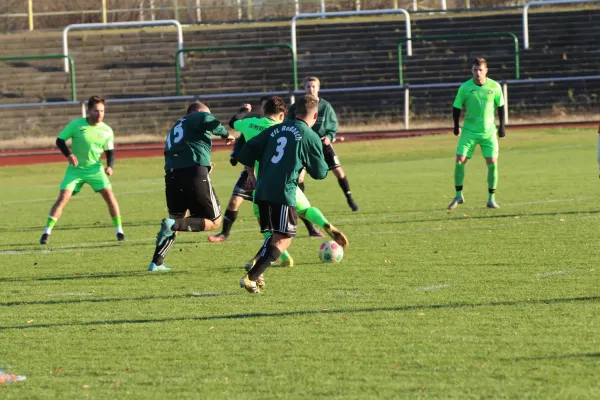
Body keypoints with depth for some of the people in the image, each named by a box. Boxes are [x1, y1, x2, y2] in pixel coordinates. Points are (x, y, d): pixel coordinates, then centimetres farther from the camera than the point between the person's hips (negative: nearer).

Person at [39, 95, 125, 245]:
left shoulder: (107, 131, -5)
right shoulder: (76, 125, -11)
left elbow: (110, 152, 6)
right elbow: (60, 140, -4)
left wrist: (110, 166, -14)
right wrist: (68, 155, -21)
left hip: (95, 169, 1)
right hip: (75, 169, -1)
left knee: (110, 196, -12)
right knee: (63, 198, -11)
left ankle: (119, 231, 1)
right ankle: (47, 232, -4)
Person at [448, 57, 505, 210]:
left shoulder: (494, 87, -5)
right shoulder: (465, 88, -7)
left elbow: (500, 106, 7)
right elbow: (457, 107, 4)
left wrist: (502, 126, 5)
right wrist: (456, 126, 0)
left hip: (489, 131, 0)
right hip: (469, 131, 0)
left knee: (492, 163, -7)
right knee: (460, 161, -9)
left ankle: (491, 199, 5)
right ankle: (458, 196, 7)